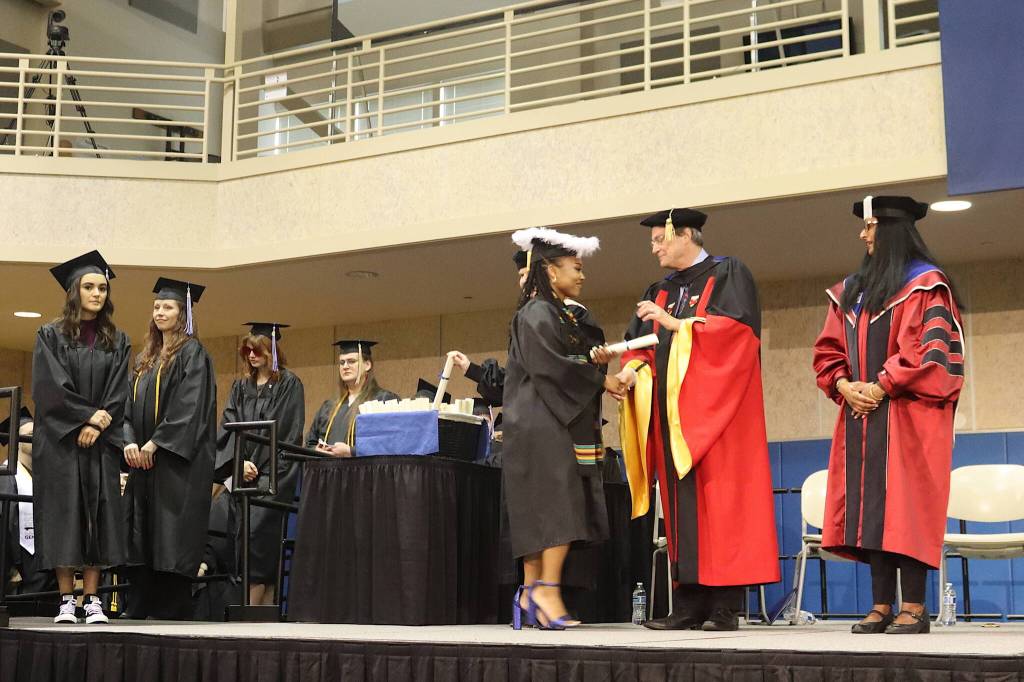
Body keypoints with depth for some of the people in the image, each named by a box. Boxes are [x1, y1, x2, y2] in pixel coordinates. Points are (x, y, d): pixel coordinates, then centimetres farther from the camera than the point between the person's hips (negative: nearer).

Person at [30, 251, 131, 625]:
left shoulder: (118, 341, 12)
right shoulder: (51, 335, 4)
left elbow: (119, 391, 4)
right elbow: (50, 386, -7)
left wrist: (98, 425, -10)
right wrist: (88, 415, -14)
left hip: (101, 441, 2)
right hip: (59, 439, -2)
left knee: (98, 513, -2)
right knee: (63, 511, -5)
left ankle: (92, 600, 0)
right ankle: (66, 601, -1)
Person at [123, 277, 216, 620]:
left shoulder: (192, 353, -4)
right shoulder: (145, 359, 19)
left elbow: (189, 406, -14)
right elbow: (130, 405, 15)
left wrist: (155, 443, -17)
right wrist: (130, 441, -3)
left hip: (177, 459, -8)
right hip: (143, 458, 8)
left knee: (172, 534, -7)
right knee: (141, 535, 6)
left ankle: (171, 611, -3)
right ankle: (140, 609, 11)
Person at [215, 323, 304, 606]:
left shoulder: (288, 385, 0)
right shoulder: (240, 386, 16)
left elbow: (291, 433, -5)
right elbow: (228, 427, 8)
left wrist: (267, 469, -11)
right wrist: (240, 461, -8)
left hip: (275, 473, -5)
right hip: (246, 473, 6)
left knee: (257, 532, -16)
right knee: (244, 533, 1)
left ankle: (253, 607, -14)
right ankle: (264, 611, 4)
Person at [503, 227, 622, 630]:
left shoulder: (560, 316, 20)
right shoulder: (537, 314, -8)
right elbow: (551, 366, -17)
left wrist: (593, 361, 6)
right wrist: (600, 380, -9)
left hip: (563, 425, 9)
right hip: (542, 426, -9)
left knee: (539, 513, 5)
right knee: (559, 506, -16)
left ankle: (531, 597, 5)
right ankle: (547, 590, -19)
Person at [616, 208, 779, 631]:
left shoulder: (727, 274, 2)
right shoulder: (660, 291, 21)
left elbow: (739, 327, -12)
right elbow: (638, 345, 17)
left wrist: (676, 324, -13)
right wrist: (632, 370, -4)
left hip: (714, 405, -6)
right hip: (671, 411, 6)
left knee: (718, 499, -9)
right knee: (680, 504, 2)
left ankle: (725, 606, -7)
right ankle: (689, 606, 4)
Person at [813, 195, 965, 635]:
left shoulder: (925, 284, -2)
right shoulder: (850, 290, 18)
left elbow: (932, 347, -12)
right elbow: (828, 350, 16)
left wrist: (882, 386, -14)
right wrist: (844, 385, -2)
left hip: (908, 413, -6)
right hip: (861, 414, 6)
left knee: (905, 504, -8)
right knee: (870, 508, 3)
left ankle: (914, 607, -4)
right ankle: (882, 605, 6)